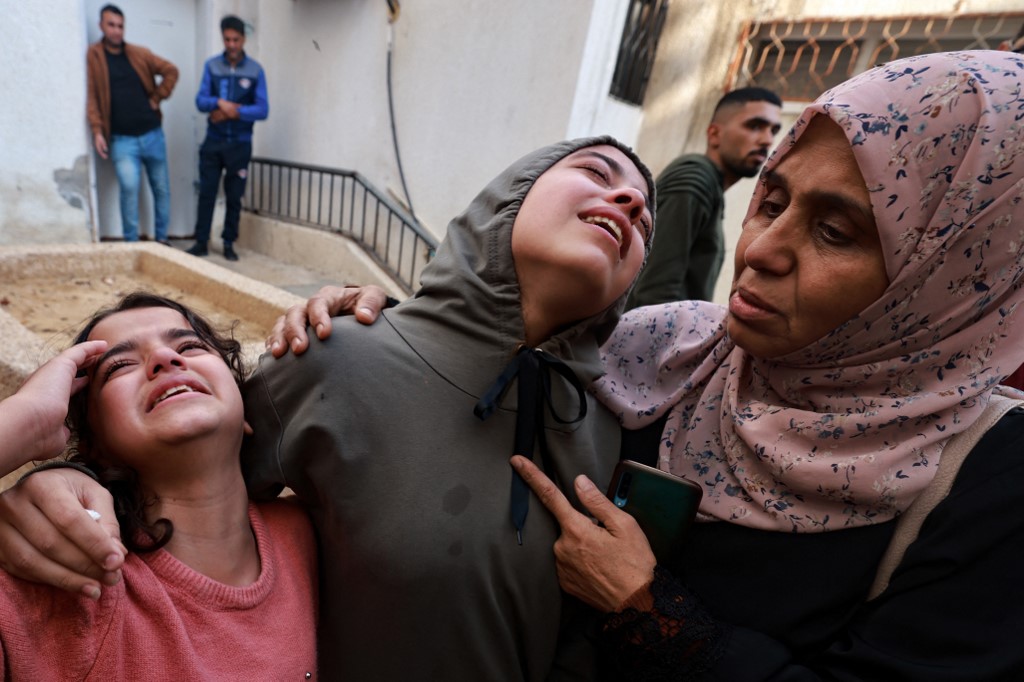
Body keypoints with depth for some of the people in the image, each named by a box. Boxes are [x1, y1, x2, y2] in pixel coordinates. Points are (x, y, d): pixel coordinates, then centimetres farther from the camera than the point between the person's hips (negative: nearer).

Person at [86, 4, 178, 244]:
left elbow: (171, 71, 13)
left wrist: (157, 98, 3)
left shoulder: (139, 53, 8)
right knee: (129, 187, -19)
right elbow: (91, 95, -4)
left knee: (162, 188, 8)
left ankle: (161, 238, 21)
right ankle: (131, 243, -9)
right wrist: (97, 131, -12)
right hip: (122, 139, -3)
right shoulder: (93, 55, 1)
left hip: (152, 134, 3)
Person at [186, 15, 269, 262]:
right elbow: (200, 101, -3)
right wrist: (219, 103, -22)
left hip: (240, 144, -1)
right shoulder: (211, 65, 3)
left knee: (234, 197, 6)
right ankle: (201, 242, 11)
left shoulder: (256, 70, -1)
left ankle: (228, 243, 18)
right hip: (213, 142, 1)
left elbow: (263, 110, -9)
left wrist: (233, 112, -17)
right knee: (206, 193, 2)